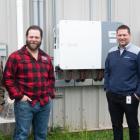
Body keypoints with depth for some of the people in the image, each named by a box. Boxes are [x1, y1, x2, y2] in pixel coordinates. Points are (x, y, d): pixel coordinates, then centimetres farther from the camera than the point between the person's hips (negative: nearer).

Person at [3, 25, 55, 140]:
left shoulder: (46, 58, 13)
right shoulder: (16, 56, -6)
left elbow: (51, 78, 21)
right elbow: (8, 78, -8)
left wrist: (50, 94, 10)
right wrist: (18, 96, -12)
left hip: (45, 104, 6)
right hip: (25, 103, -5)